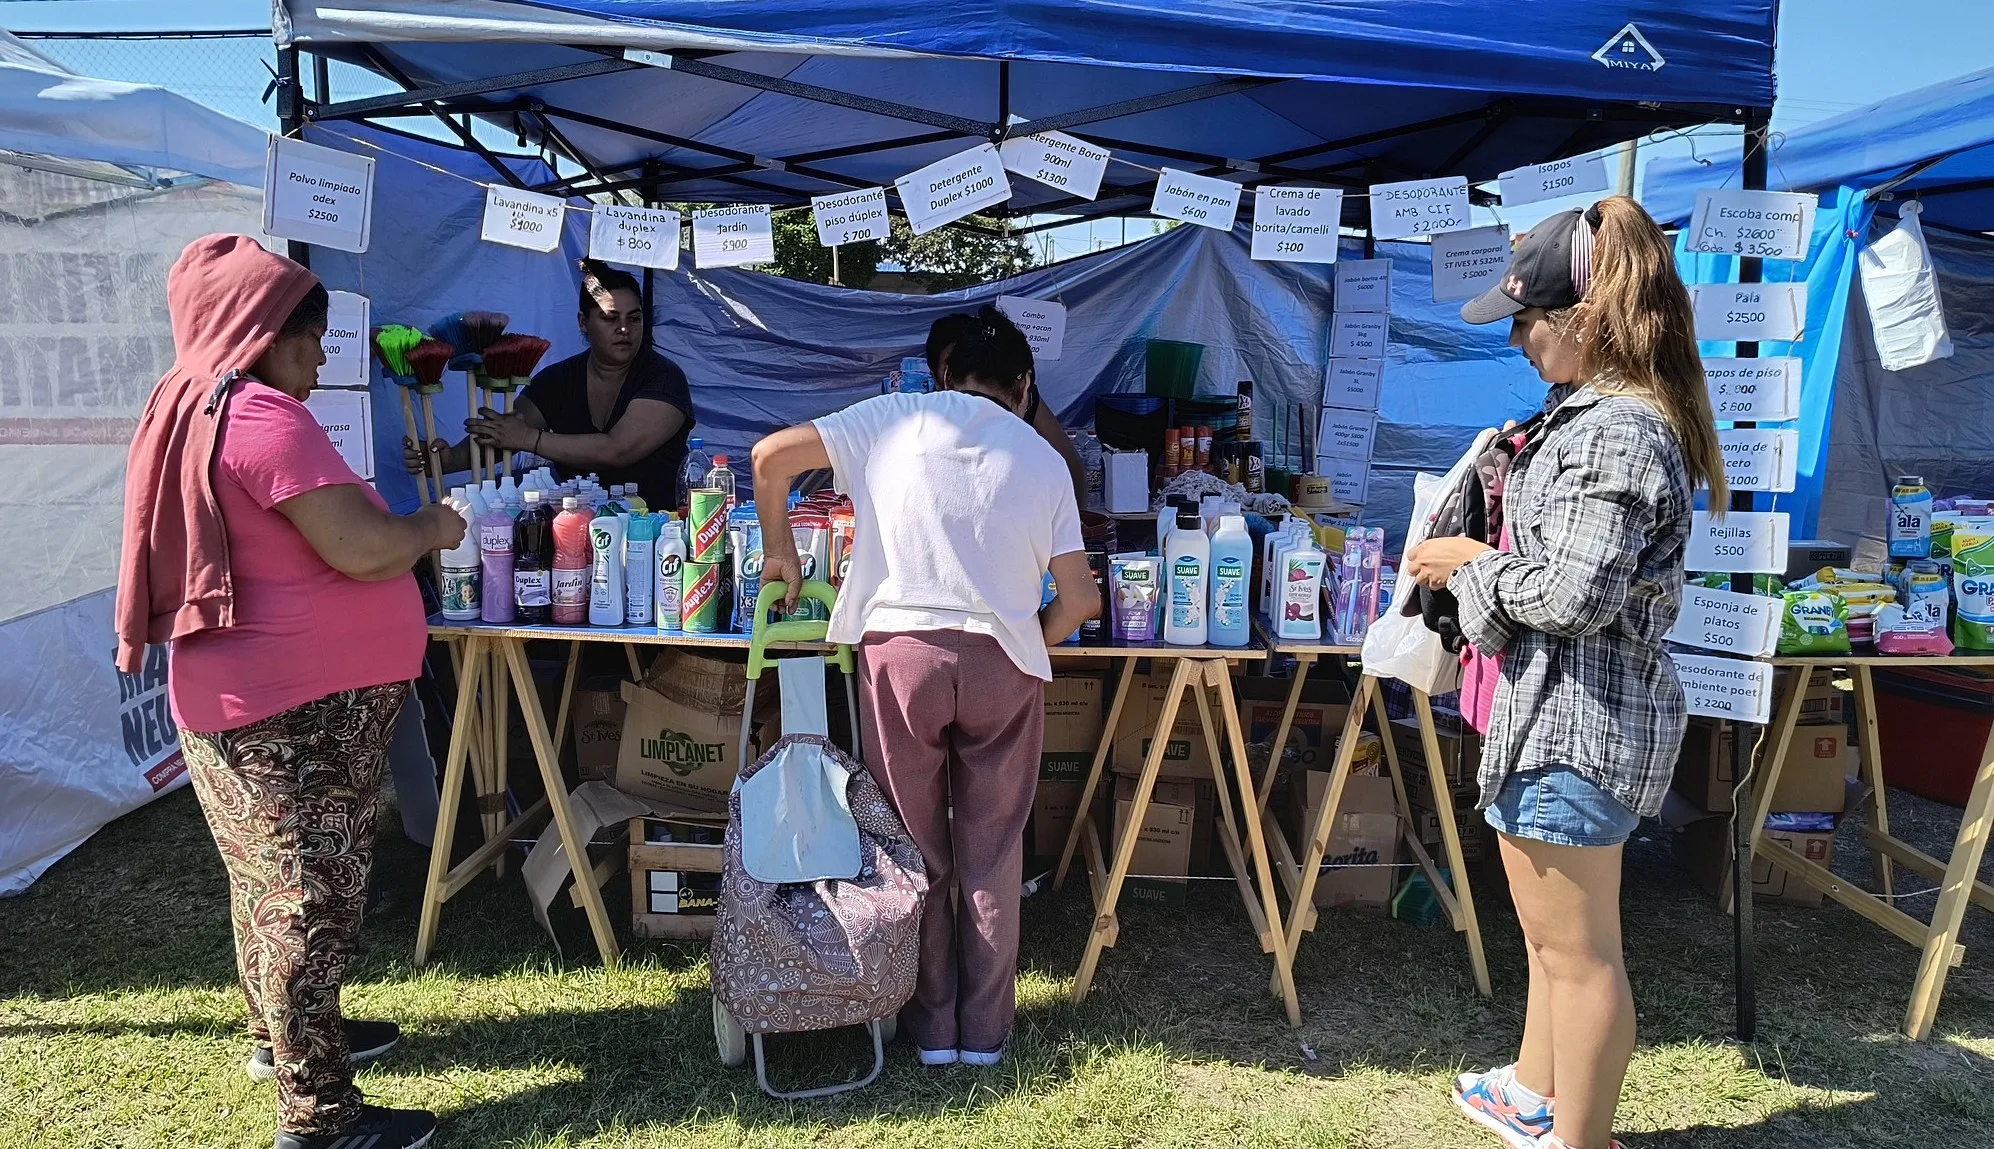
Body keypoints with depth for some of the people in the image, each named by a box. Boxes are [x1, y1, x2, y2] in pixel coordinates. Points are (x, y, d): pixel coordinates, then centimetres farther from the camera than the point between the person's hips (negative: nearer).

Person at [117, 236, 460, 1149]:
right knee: (313, 897, -2)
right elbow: (359, 546, -26)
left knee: (271, 884, 22)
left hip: (249, 699, 10)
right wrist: (430, 529, -7)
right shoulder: (260, 416, -19)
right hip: (296, 708, -10)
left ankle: (283, 1034, 40)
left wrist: (402, 529, 12)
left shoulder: (192, 410, 12)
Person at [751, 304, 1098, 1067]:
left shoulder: (895, 418, 7)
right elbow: (1078, 598, 5)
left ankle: (932, 1026, 22)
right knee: (992, 853, 14)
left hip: (901, 647, -1)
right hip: (1002, 659, 1)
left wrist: (778, 551, 17)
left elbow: (771, 455, 5)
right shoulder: (1043, 459, 9)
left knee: (916, 849, 13)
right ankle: (985, 1030, 23)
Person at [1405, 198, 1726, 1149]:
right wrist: (1518, 497, 10)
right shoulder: (1624, 414, 12)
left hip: (1574, 721, -12)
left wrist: (1471, 564, -12)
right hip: (1574, 711, 12)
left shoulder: (1612, 430, -22)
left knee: (1576, 951, 4)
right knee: (1553, 930, 26)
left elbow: (1574, 596, -27)